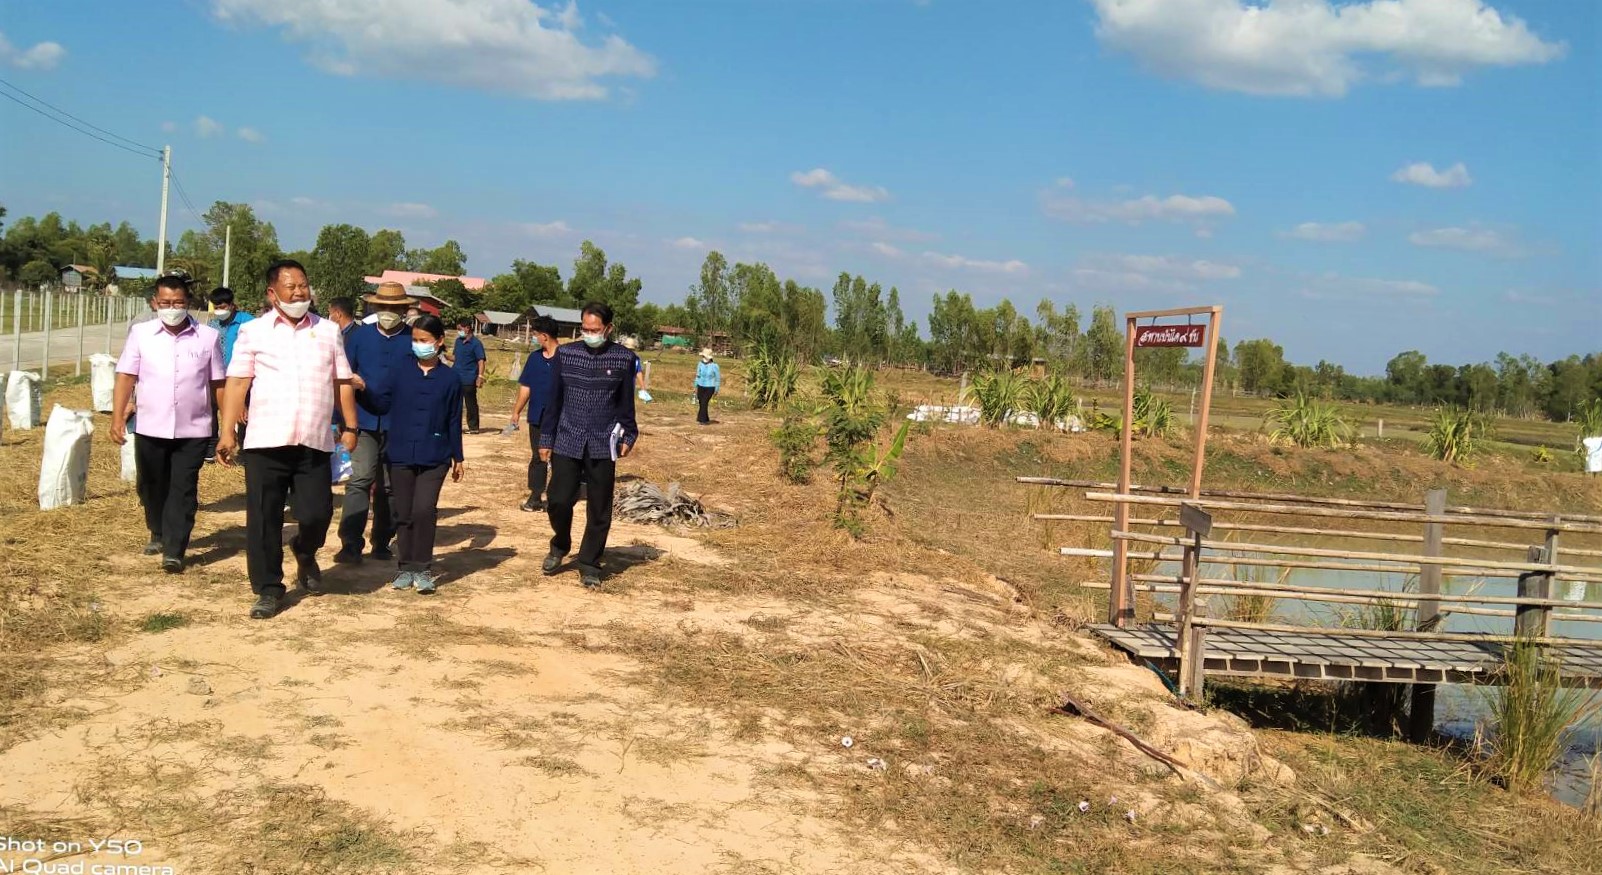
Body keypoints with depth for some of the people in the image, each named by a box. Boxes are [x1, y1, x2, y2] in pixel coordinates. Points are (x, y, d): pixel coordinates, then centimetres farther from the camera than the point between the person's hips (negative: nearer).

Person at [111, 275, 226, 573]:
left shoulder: (209, 337, -1)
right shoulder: (140, 333, 1)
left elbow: (218, 384, 4)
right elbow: (126, 377, 0)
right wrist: (118, 417, -8)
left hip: (193, 430, -2)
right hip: (150, 428, 2)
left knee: (183, 491, -4)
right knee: (151, 487, 16)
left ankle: (174, 551, -2)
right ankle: (159, 535, 38)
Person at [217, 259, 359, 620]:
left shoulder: (328, 331, 11)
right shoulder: (253, 331, 4)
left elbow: (342, 383, 13)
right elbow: (237, 383, 0)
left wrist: (350, 427, 7)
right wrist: (227, 432, -7)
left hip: (314, 442, 1)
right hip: (265, 441, -1)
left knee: (317, 514, -2)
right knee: (263, 519, 2)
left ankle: (305, 553, 33)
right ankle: (268, 589, 15)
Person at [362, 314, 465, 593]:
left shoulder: (450, 379, 1)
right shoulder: (399, 373, 3)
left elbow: (454, 421, 6)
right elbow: (381, 403, -5)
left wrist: (457, 458, 9)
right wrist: (364, 388, -24)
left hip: (434, 457, -2)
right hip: (401, 455, 2)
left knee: (424, 510, -12)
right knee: (403, 514, 8)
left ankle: (423, 569, -1)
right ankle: (407, 567, 20)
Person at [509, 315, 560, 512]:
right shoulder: (534, 357, 7)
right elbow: (526, 387, 11)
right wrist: (517, 410, 8)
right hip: (537, 416, 4)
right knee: (537, 457, 7)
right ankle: (535, 497, 12)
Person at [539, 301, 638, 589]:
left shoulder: (623, 358, -1)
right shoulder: (565, 354, 2)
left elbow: (626, 401, 7)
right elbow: (554, 399, 6)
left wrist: (628, 435, 1)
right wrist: (546, 439, 6)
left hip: (603, 445, -1)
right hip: (567, 441, 1)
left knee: (599, 510, 4)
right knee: (558, 501, -4)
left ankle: (589, 566, 19)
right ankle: (560, 546, 26)